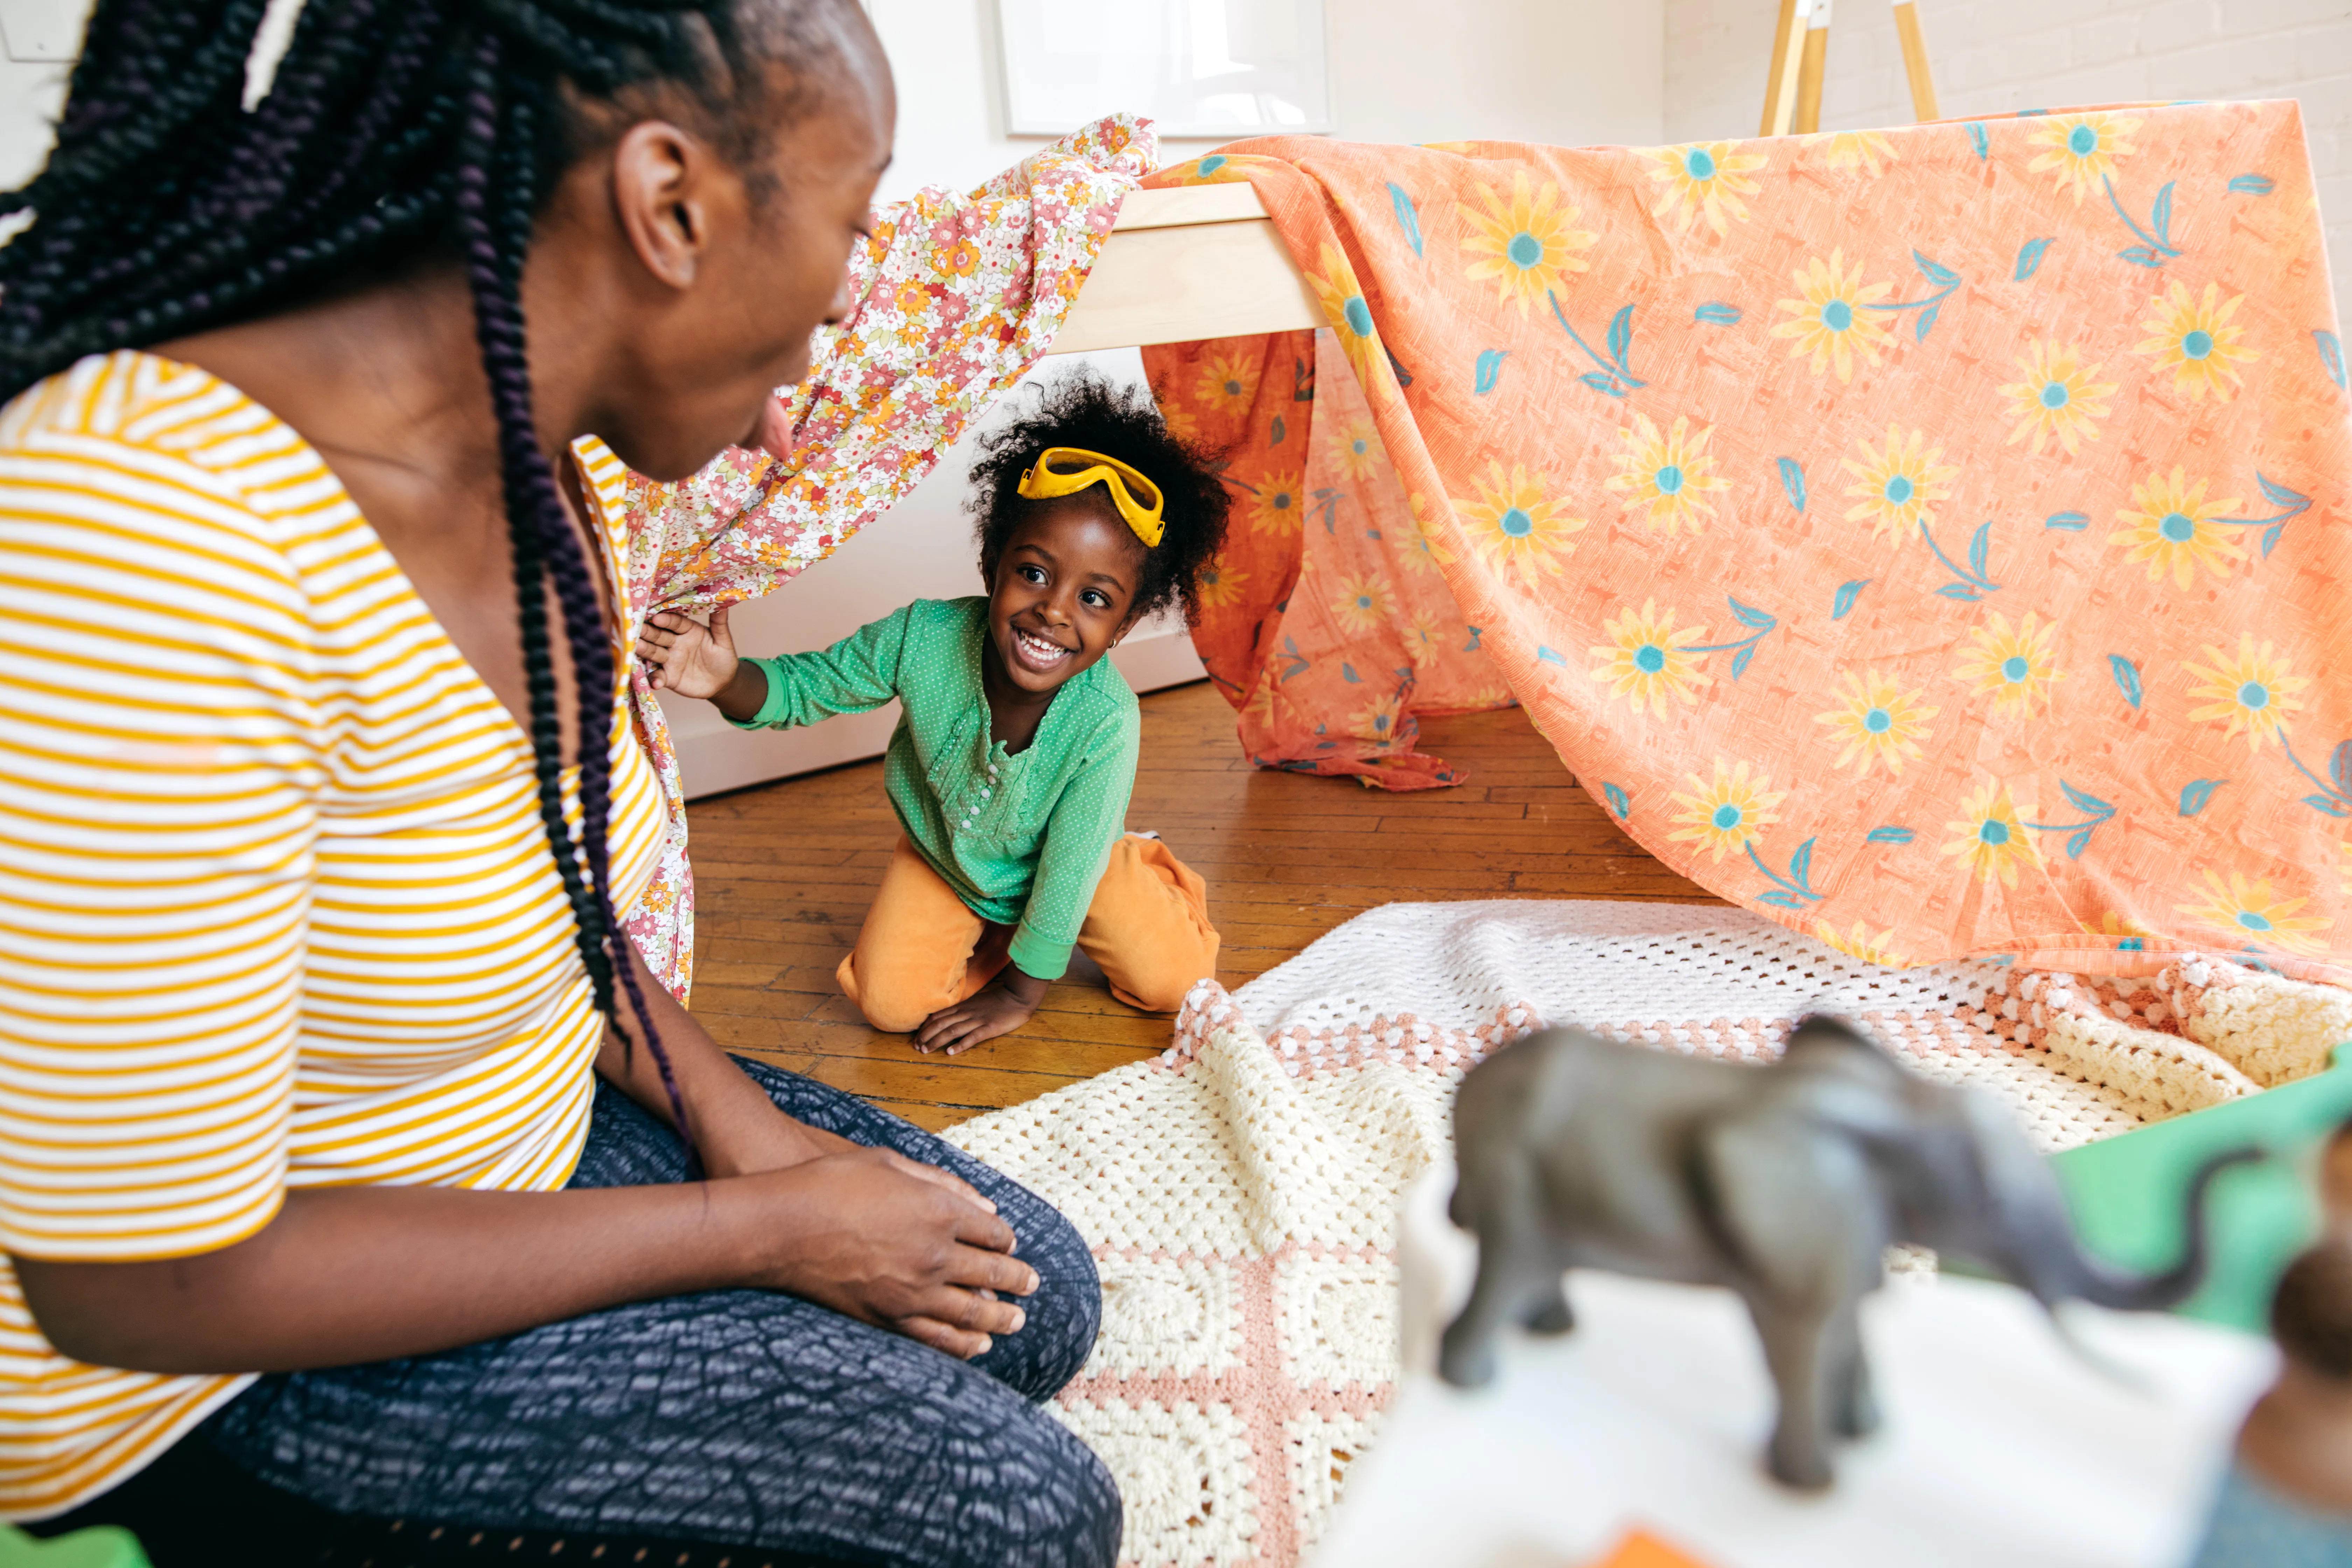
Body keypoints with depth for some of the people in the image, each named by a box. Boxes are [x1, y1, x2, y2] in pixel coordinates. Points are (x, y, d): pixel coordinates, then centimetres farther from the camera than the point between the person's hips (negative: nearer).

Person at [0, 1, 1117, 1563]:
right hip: (211, 1369, -7)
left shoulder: (556, 467, -6)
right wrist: (761, 1227, -20)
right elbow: (149, 1286, -28)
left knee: (1031, 1301, 7)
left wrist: (729, 1116, -7)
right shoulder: (148, 540, -33)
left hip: (531, 1125, 7)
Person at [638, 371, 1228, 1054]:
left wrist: (1020, 993, -16)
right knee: (891, 1003, -13)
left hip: (1060, 864, -1)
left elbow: (1069, 868, -26)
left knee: (1172, 983, -10)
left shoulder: (1106, 722, -37)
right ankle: (989, 932, 14)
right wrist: (729, 679, -38)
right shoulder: (924, 638, -32)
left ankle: (1141, 866, 18)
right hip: (942, 850, 2)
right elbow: (803, 687, -15)